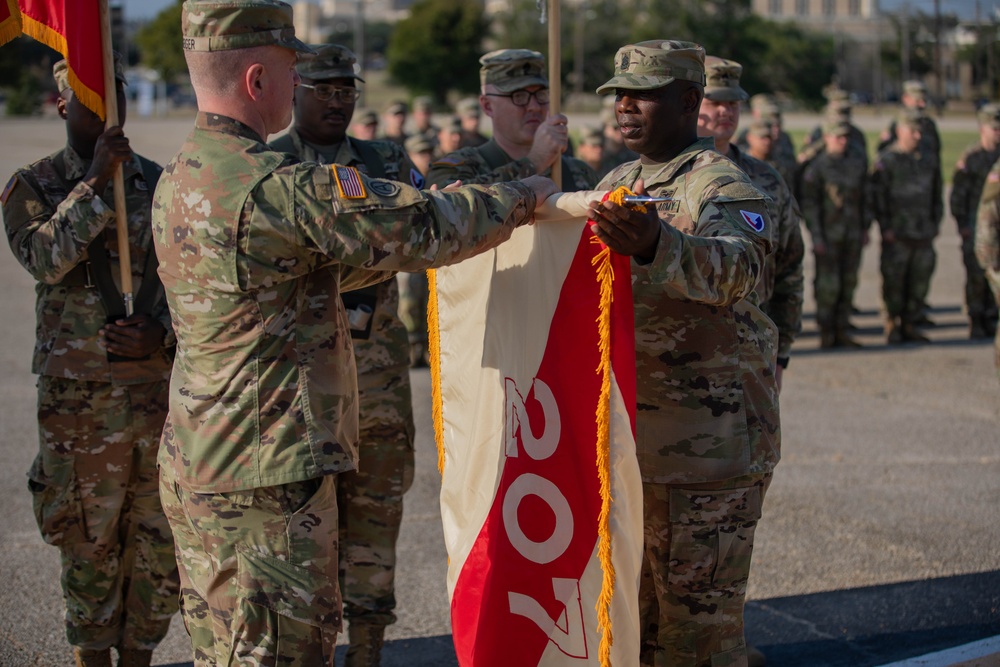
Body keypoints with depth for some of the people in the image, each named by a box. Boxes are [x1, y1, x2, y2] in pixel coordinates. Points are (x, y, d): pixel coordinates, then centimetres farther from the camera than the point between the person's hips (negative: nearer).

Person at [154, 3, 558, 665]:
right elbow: (427, 226, -15)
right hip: (267, 478, -10)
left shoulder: (178, 179, 10)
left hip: (194, 466, 10)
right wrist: (522, 197, 2)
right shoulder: (279, 186, -21)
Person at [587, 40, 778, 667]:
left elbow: (734, 269, -31)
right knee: (630, 614, 16)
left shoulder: (721, 185, -11)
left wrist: (655, 244, -52)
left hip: (706, 444, -8)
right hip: (623, 439, 8)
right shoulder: (616, 185, 15)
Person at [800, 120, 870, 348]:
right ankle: (826, 333, 5)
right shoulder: (817, 167, -6)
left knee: (849, 282, 7)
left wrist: (865, 228, 13)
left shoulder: (858, 163, 10)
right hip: (828, 235, -5)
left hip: (852, 234, 5)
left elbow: (864, 198, 17)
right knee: (828, 285, -5)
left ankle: (842, 331, 15)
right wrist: (816, 237, -12)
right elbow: (810, 203, -7)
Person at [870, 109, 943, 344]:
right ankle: (892, 326, 10)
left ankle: (910, 325, 17)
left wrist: (935, 223, 13)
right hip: (897, 236, -5)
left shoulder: (929, 161, 14)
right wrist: (886, 228, -11)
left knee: (920, 280, 6)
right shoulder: (886, 161, -4)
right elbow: (877, 196, -7)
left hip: (924, 235, 5)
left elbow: (936, 196, 21)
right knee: (894, 281, -1)